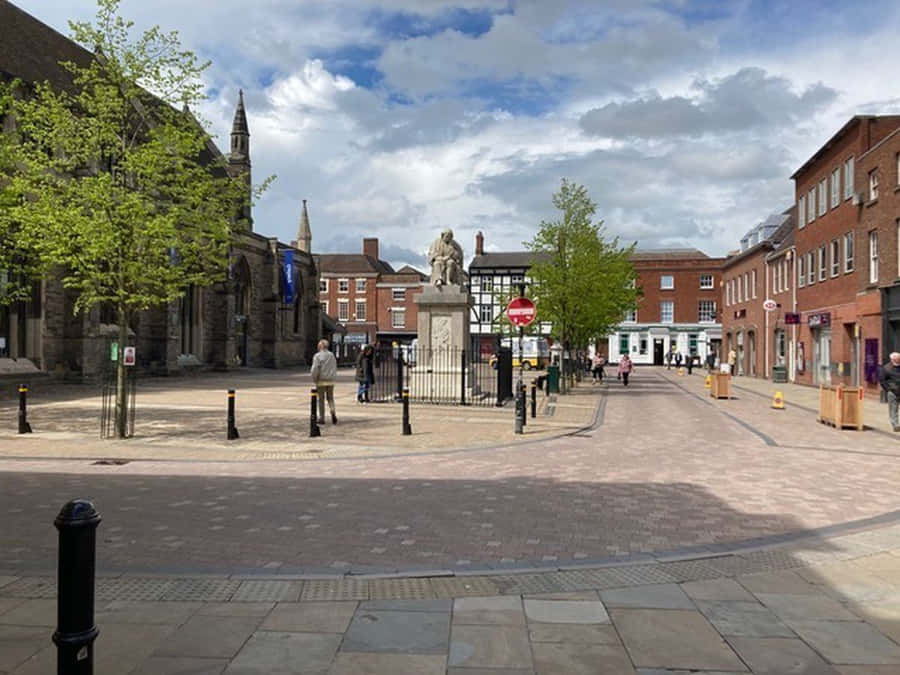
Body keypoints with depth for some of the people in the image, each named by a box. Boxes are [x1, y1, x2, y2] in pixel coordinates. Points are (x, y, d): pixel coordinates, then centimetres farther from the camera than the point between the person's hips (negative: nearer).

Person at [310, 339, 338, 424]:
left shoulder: (317, 356, -9)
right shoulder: (332, 355, 6)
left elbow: (315, 369, -16)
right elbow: (335, 368, 8)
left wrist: (314, 379, -4)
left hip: (321, 381, -3)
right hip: (331, 380, 4)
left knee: (321, 399, 7)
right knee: (330, 398, 13)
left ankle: (322, 418, 11)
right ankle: (333, 412, -12)